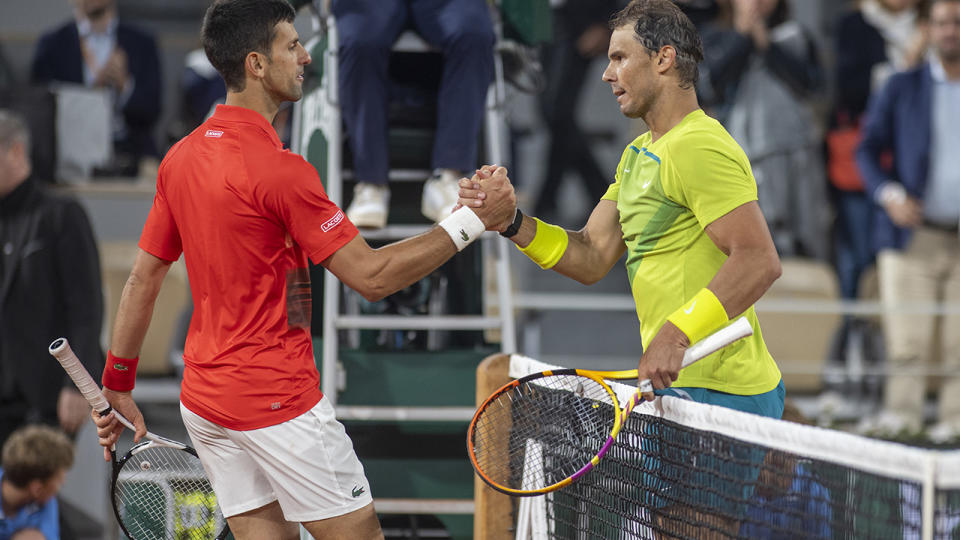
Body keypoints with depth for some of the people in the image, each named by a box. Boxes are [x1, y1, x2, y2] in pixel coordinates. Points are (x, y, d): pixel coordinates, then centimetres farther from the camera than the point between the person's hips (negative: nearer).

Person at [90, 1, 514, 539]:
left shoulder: (180, 158, 6)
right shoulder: (279, 170, -18)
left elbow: (143, 278, 12)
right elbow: (371, 277, -17)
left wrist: (117, 384, 20)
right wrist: (473, 221, -13)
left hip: (204, 395, 8)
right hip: (278, 400, -8)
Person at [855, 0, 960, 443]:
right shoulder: (902, 89, 9)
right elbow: (867, 149, 8)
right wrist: (889, 194, -10)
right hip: (913, 235, 0)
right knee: (906, 337, -6)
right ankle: (901, 413, -2)